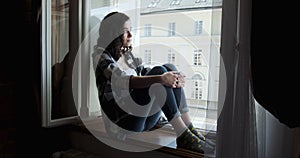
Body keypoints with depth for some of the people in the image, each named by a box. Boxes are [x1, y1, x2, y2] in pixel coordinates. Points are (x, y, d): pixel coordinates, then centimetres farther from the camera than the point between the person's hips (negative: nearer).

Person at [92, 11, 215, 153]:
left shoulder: (127, 54, 19)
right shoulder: (101, 56, -4)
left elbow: (145, 74, 8)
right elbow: (125, 81, -22)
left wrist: (173, 79, -12)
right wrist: (159, 78, -36)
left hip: (143, 117, 7)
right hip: (122, 119, -7)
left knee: (168, 68, -11)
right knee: (159, 71, -24)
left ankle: (190, 129, -17)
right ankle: (183, 136, -26)